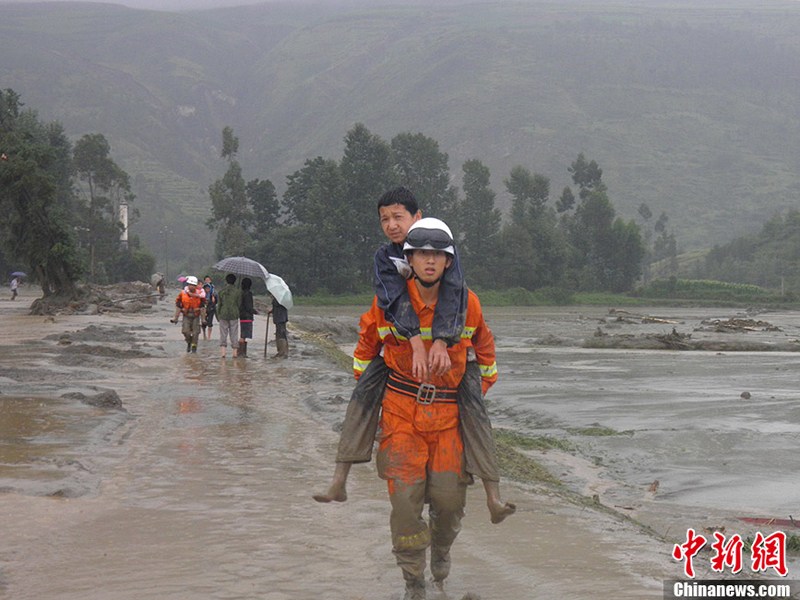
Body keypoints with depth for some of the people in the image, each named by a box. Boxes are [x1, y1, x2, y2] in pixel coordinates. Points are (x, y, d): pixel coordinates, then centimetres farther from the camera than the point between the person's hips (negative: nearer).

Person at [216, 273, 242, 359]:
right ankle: (235, 351, 7)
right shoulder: (238, 291, -2)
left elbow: (219, 305, 4)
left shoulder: (221, 291, 1)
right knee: (234, 333, 6)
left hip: (223, 315, 0)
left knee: (223, 334, 6)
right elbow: (239, 304, 2)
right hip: (234, 315, 0)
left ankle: (223, 350, -3)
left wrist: (218, 316, 12)